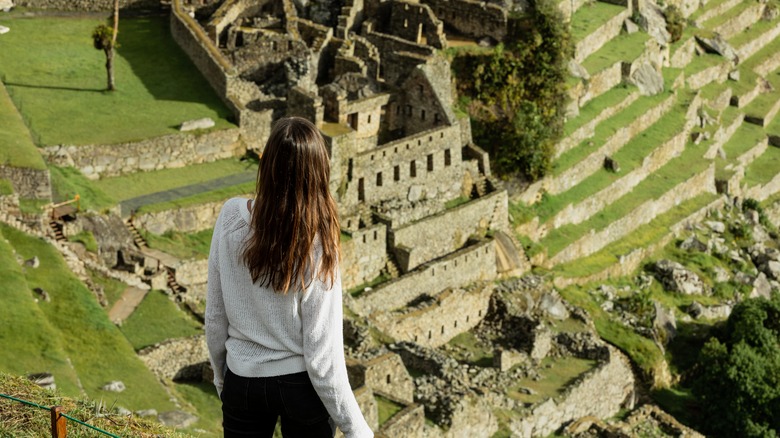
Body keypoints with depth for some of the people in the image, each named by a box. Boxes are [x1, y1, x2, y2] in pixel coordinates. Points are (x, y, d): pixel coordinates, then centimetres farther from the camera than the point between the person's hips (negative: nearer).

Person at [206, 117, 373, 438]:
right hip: (301, 386, -2)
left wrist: (221, 376, 14)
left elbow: (215, 318, -4)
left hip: (243, 380, 2)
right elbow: (322, 357, -17)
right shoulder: (317, 249, -22)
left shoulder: (231, 218, -15)